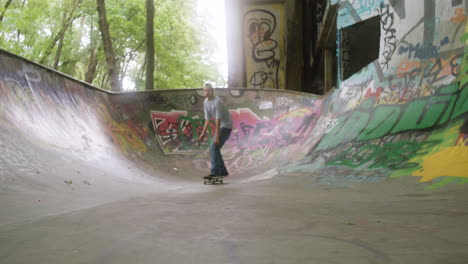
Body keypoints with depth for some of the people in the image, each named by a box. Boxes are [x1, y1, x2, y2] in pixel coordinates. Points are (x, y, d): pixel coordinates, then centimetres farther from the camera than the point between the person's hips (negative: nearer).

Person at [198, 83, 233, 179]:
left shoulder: (217, 102, -22)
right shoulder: (205, 102, 4)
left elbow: (218, 120, -25)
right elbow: (207, 119, 10)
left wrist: (217, 137, -27)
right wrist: (203, 133, 6)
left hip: (226, 126, -9)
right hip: (220, 126, 9)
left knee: (214, 147, -17)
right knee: (214, 148, 9)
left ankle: (214, 172, -18)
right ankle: (223, 171, 18)